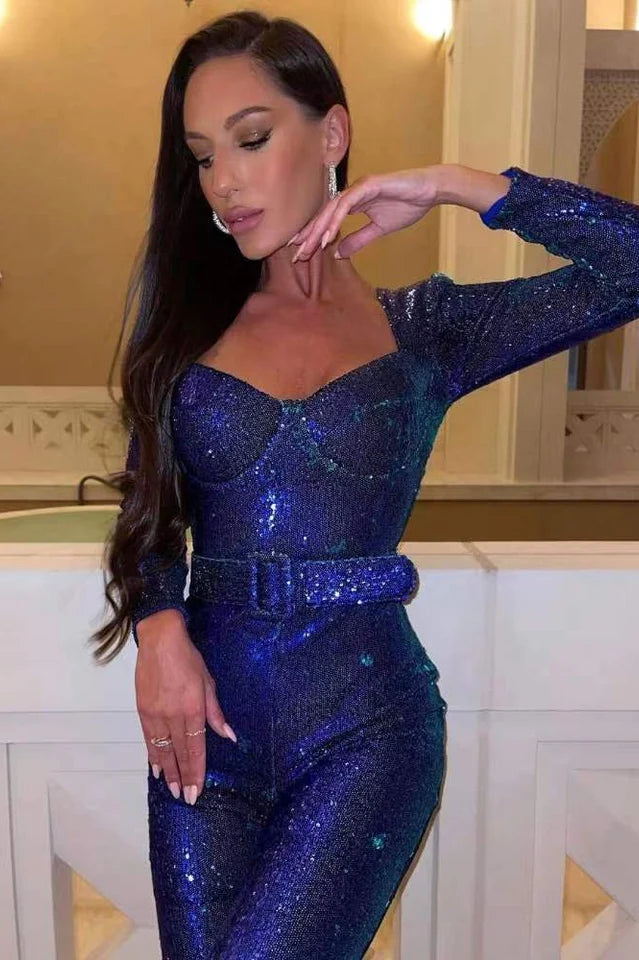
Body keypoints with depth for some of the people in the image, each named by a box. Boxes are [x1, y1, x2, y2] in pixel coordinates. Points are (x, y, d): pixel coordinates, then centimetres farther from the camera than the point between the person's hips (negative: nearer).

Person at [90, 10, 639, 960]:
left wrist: (454, 184, -8)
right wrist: (160, 631, -12)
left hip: (366, 728, -2)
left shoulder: (423, 328, -1)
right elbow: (150, 509, 6)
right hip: (207, 720, 3)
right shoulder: (188, 320, 6)